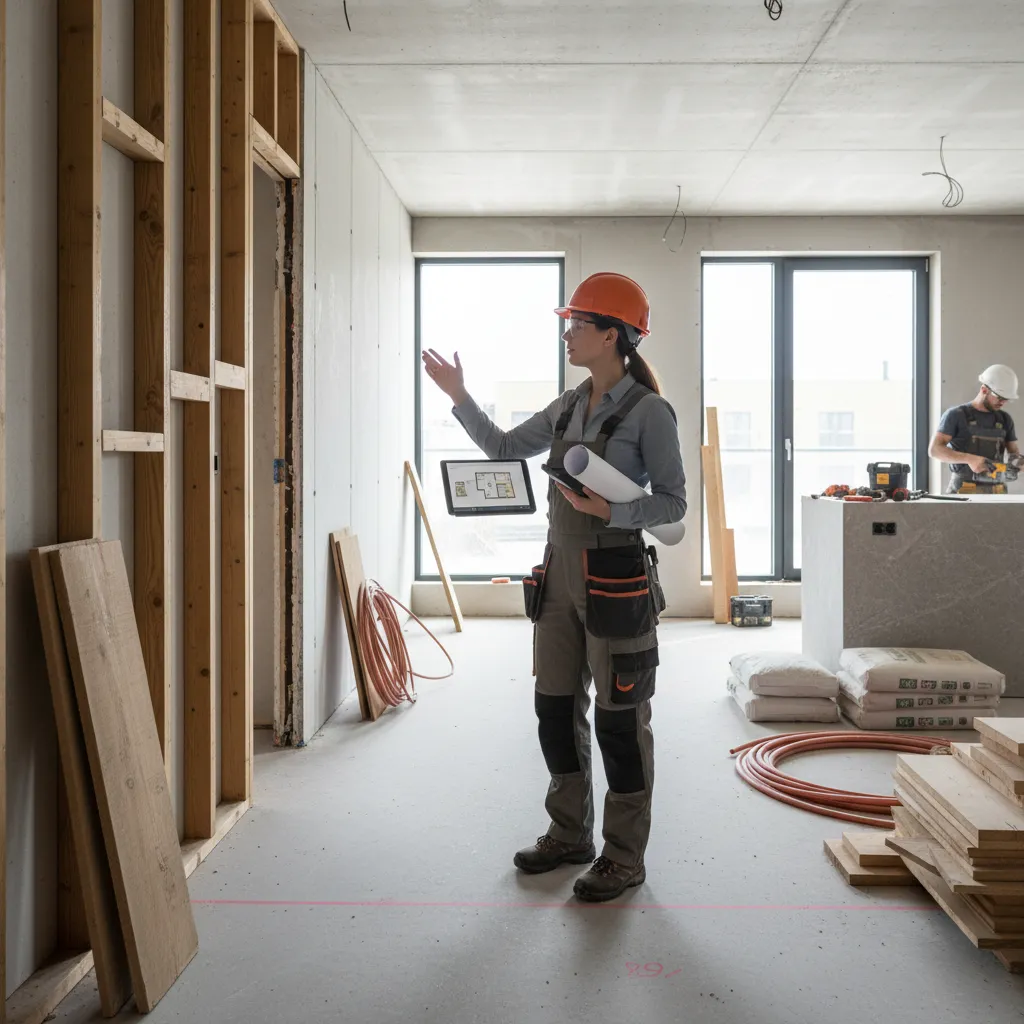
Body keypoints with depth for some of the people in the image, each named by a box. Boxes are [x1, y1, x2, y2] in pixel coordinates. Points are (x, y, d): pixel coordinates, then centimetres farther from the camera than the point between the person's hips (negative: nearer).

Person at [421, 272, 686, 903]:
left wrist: (611, 511, -24)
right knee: (556, 708, 14)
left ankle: (625, 857, 16)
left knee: (619, 719, 2)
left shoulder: (649, 411, -11)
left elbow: (674, 502, -10)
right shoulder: (570, 407, 10)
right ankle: (570, 835, 31)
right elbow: (503, 448, 17)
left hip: (615, 578, -7)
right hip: (561, 570, 8)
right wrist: (460, 398, 9)